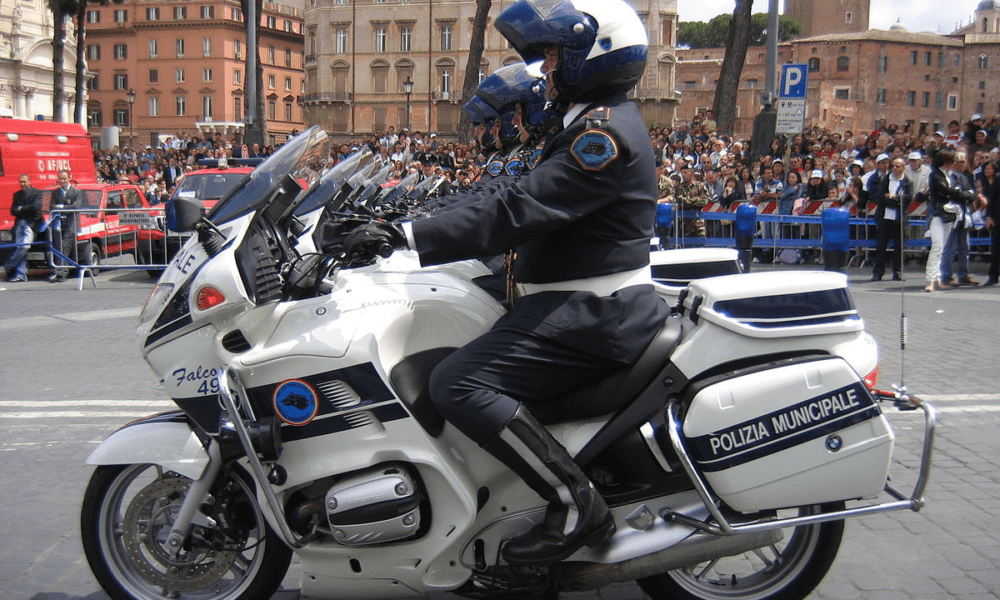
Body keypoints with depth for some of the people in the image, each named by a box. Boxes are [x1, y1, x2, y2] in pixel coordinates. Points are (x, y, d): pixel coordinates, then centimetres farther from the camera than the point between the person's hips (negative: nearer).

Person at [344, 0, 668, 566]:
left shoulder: (604, 133, -16)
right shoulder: (606, 121, 18)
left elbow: (520, 209, -26)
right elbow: (528, 201, 21)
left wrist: (409, 235, -28)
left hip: (591, 313, -11)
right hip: (588, 304, 11)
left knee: (460, 384, -21)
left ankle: (578, 504, -17)